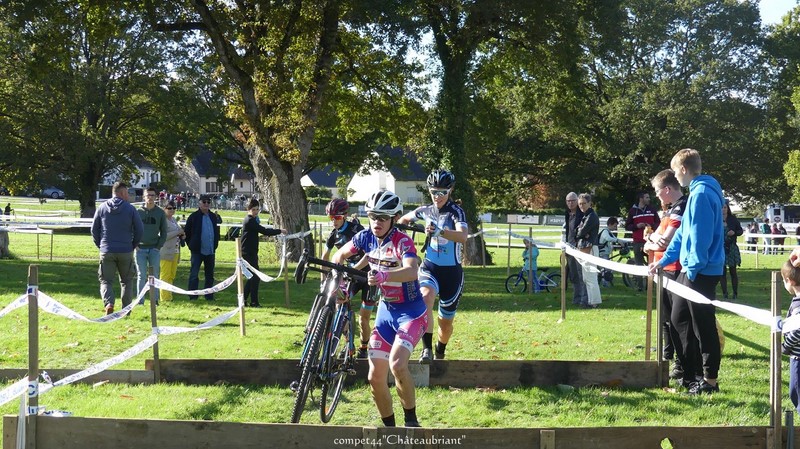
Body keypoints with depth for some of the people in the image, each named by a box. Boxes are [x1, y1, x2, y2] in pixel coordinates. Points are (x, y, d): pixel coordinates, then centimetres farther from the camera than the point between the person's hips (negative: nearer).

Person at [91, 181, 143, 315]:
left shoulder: (102, 208, 2)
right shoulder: (130, 209, -4)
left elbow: (94, 230, 6)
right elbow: (139, 230, -2)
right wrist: (133, 245, 12)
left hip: (106, 252, 1)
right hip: (126, 252, -1)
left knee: (106, 280, 7)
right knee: (127, 281, 14)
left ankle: (108, 303, -18)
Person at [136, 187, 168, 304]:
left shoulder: (160, 213, 5)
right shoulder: (138, 212, 4)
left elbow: (163, 232, 7)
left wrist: (159, 246, -4)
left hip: (154, 249, 0)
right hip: (140, 249, 0)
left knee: (155, 276, 1)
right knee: (141, 276, 2)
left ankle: (155, 300, 6)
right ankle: (140, 300, 4)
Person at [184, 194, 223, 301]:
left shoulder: (213, 216, 10)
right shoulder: (194, 216, -4)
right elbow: (186, 232, 0)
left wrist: (215, 244, 11)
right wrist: (191, 245, -2)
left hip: (210, 251, 5)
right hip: (197, 251, -5)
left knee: (210, 275, 10)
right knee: (194, 274, -6)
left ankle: (209, 296, 16)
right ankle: (192, 296, -2)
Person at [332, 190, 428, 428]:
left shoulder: (402, 241, -22)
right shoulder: (366, 237, -4)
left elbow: (411, 272, -42)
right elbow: (340, 255, 13)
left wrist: (383, 276, -58)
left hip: (411, 312, -6)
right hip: (386, 310, 6)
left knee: (397, 364, -28)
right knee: (375, 377, 2)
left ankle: (411, 420, -11)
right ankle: (390, 428, 19)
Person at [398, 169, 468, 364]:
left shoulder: (456, 211, -13)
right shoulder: (426, 211, 2)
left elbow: (463, 236, -34)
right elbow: (404, 219, 25)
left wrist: (439, 232, -51)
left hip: (452, 271, -2)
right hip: (430, 267, 2)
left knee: (445, 322, 9)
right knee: (426, 297, -33)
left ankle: (440, 354, 39)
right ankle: (426, 349, -37)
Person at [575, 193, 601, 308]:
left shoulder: (591, 216, -12)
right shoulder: (584, 216, 18)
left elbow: (582, 232, -16)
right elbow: (577, 232, 12)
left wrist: (580, 233, 5)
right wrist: (582, 234, -8)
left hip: (590, 249, -10)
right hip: (584, 249, 10)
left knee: (590, 277, -11)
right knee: (586, 277, 14)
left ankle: (594, 302, -10)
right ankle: (590, 301, 20)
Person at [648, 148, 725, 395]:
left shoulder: (701, 194, -18)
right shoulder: (698, 192, 14)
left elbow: (700, 236, -22)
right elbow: (684, 233, 21)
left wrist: (692, 268, -17)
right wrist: (664, 260, 23)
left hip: (701, 272, -10)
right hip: (691, 269, 10)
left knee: (703, 326, -3)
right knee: (679, 318, 17)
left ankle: (710, 381, 5)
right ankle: (689, 374, 24)